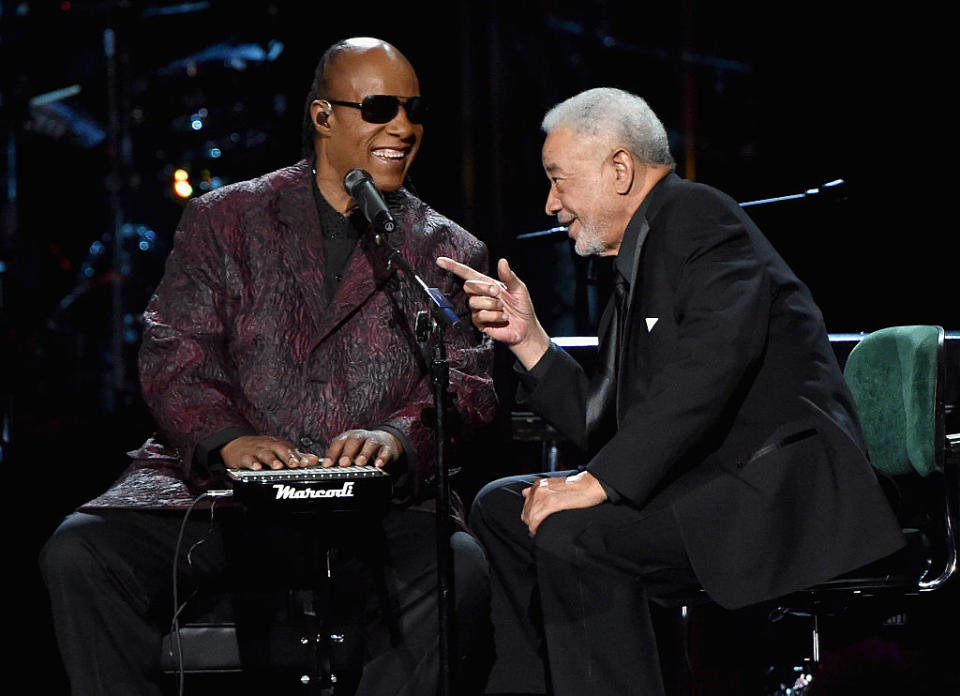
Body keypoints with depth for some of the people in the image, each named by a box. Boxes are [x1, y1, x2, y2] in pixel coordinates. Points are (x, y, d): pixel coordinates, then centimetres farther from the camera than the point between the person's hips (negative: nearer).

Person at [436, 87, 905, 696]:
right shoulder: (634, 266, 21)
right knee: (502, 507, 13)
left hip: (787, 493, -10)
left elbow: (713, 364, -26)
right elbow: (609, 429, 17)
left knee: (571, 533, -28)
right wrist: (530, 338, 9)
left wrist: (598, 481, -26)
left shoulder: (699, 217, -8)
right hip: (705, 485, 10)